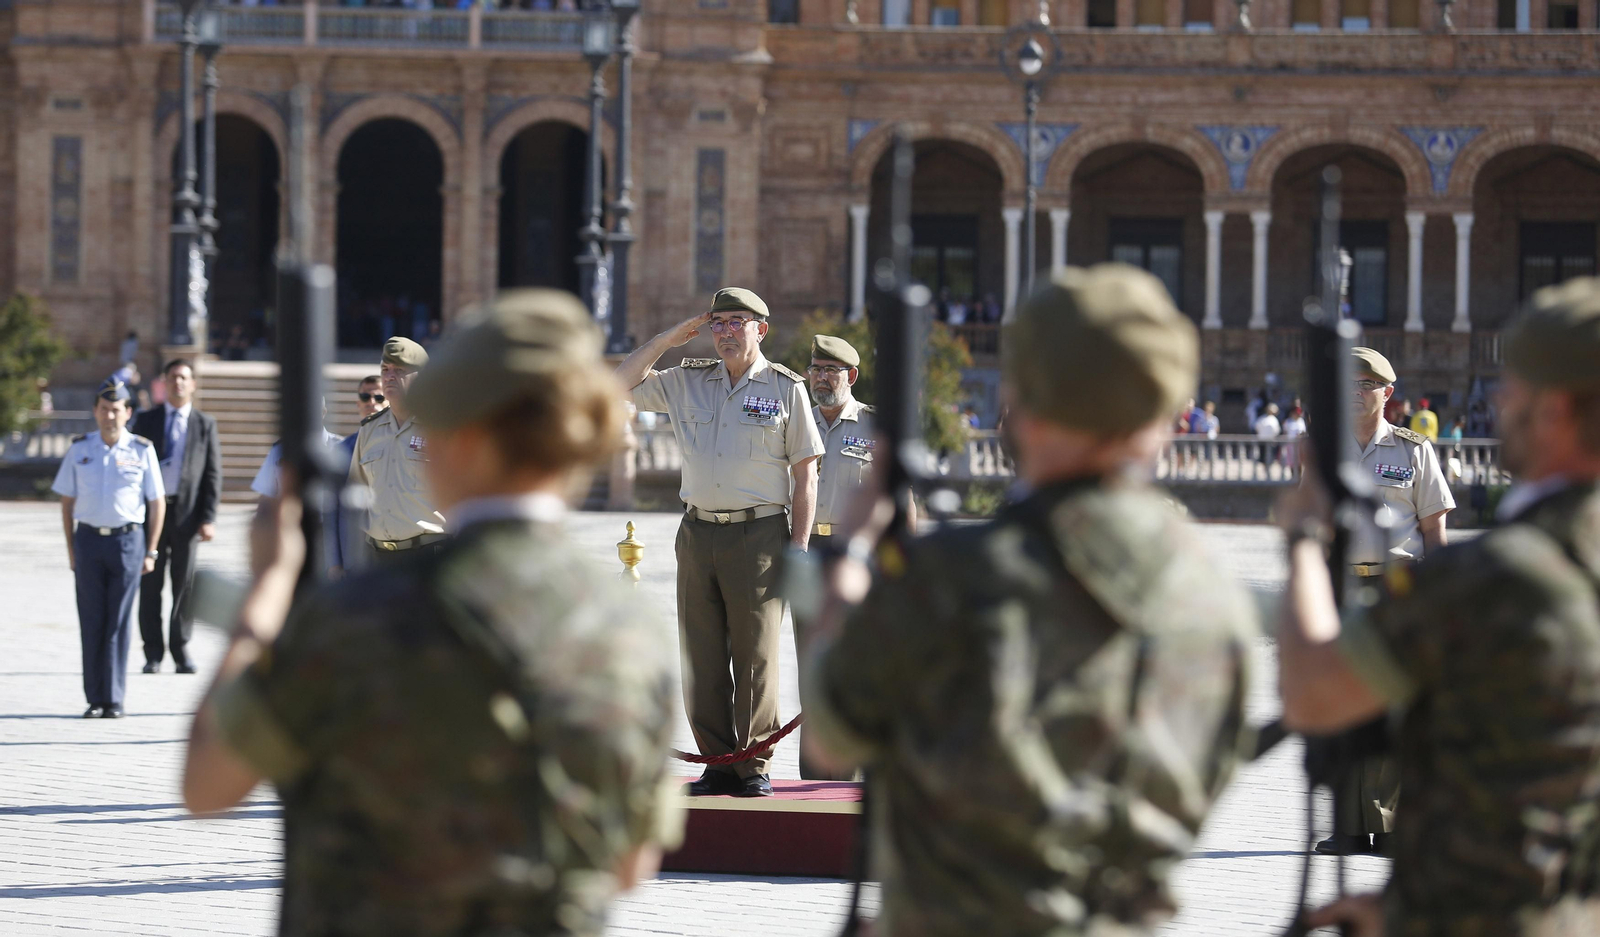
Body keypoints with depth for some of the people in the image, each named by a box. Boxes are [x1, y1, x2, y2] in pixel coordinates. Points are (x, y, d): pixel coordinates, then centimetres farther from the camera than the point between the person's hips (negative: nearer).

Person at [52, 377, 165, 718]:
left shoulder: (142, 450, 1)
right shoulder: (79, 449, 7)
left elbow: (157, 502, 4)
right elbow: (67, 500, 11)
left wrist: (150, 552, 0)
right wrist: (71, 548, 5)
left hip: (127, 539, -2)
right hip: (89, 539, 2)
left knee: (119, 623, -2)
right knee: (91, 623, 2)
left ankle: (114, 700, 3)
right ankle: (94, 700, 7)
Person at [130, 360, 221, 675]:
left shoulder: (206, 424, 8)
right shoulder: (145, 421, 9)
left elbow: (213, 474, 4)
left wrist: (208, 518, -4)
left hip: (187, 512, 0)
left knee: (184, 585, 0)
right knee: (150, 585, 1)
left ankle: (181, 650, 8)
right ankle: (153, 654, 6)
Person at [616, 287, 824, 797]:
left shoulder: (786, 388, 2)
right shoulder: (688, 382, 13)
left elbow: (805, 473, 1)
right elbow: (621, 385, 16)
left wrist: (799, 545, -6)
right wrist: (671, 338, 9)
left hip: (759, 534, -4)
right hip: (698, 532, 4)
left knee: (755, 655, -4)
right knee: (702, 657, 4)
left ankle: (754, 767, 1)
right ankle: (718, 763, 10)